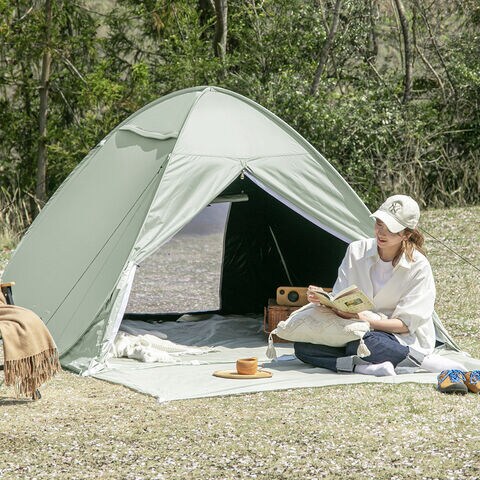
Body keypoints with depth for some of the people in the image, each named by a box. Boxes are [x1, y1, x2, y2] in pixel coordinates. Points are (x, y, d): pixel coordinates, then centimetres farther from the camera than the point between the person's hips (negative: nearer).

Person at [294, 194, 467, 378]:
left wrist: (366, 319, -26)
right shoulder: (357, 251, 1)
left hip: (404, 341, -5)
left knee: (365, 345, -39)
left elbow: (406, 324, -12)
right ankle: (364, 367, -32)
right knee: (302, 346, -19)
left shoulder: (419, 267, -11)